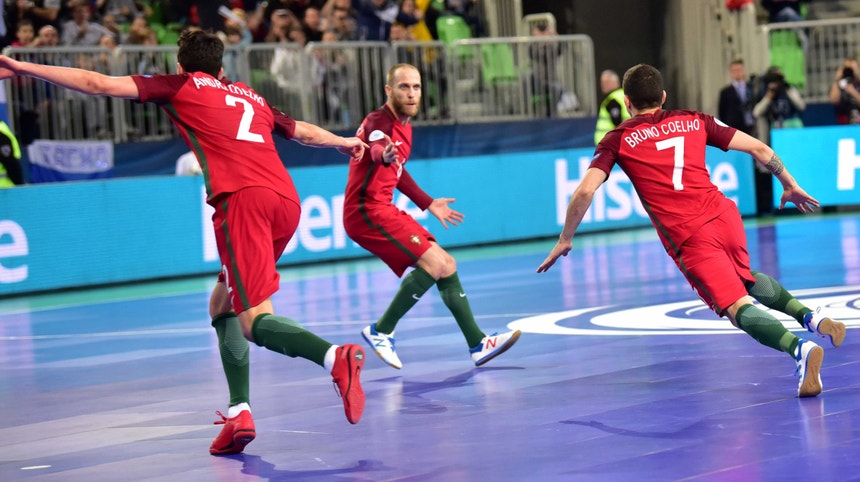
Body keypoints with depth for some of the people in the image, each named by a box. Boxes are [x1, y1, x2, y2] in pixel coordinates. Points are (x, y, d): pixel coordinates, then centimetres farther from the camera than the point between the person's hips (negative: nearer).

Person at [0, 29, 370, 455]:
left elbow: (99, 84, 12)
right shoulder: (251, 97, 31)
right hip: (286, 200, 6)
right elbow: (304, 132, 47)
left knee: (255, 320, -12)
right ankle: (239, 414, 6)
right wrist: (345, 142, 67)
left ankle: (336, 357, -39)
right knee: (223, 305, 19)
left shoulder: (181, 86, 17)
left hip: (242, 197, -6)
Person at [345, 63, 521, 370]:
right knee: (434, 263, -20)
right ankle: (381, 332, -9)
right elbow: (377, 147, -41)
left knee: (445, 265, 7)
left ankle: (478, 344, 13)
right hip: (366, 210, -9)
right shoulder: (379, 122, -15)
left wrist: (428, 204, 35)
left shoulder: (405, 125, 14)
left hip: (383, 209, 9)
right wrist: (384, 154, -64)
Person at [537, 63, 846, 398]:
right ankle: (810, 317, 14)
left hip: (689, 239, -5)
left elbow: (585, 191, -3)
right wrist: (790, 185, 31)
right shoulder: (694, 121, 17)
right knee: (747, 279, 32)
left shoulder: (618, 141, 8)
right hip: (724, 216, 5)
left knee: (738, 307, -8)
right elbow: (759, 149, 16)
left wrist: (565, 240, 9)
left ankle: (799, 348, -34)